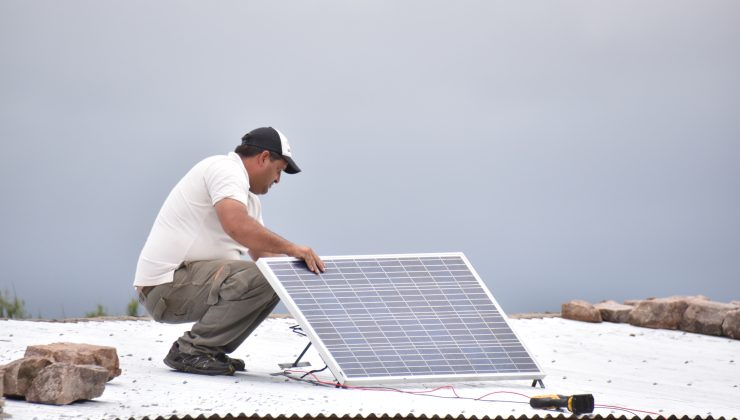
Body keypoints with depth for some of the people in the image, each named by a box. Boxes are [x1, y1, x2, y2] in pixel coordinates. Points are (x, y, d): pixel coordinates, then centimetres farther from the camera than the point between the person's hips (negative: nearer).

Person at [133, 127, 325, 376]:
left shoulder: (250, 200, 23)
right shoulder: (226, 169, -10)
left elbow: (262, 254, 20)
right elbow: (237, 225, -28)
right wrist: (291, 249, -25)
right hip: (167, 283, -11)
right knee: (259, 279, -26)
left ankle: (211, 350, 8)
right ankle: (191, 351, -14)